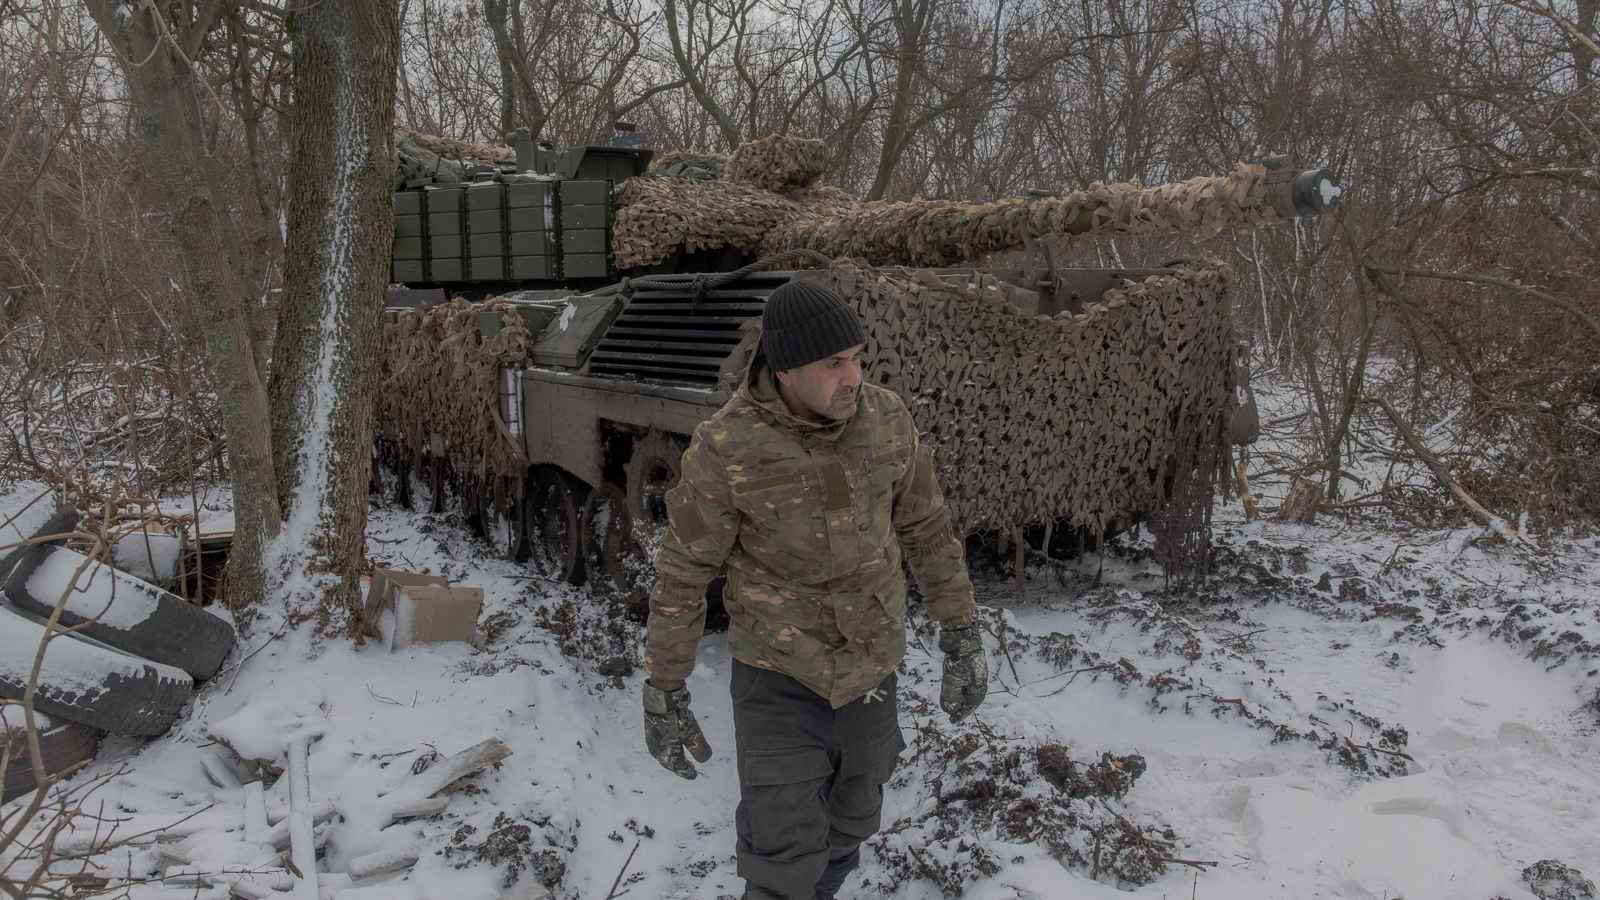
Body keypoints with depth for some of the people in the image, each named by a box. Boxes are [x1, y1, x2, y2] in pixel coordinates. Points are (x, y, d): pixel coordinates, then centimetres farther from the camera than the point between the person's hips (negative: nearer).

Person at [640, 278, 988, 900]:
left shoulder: (885, 419, -11)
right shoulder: (724, 448, -23)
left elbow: (927, 528, 0)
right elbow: (682, 574, -13)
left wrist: (964, 640, 1)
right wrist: (662, 695, -8)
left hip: (867, 667, 4)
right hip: (778, 670, -4)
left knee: (847, 819, 22)